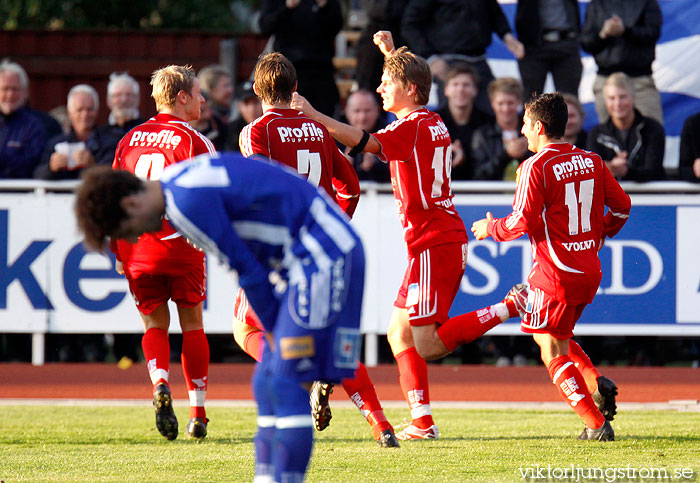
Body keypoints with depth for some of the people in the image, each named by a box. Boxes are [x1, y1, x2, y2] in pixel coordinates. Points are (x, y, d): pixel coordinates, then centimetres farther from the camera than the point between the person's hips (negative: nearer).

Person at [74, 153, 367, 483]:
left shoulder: (188, 201, -18)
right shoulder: (177, 182, 14)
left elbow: (246, 268, -13)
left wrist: (274, 331, -2)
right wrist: (275, 334, 13)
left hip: (324, 253, -10)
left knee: (287, 383, -12)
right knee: (267, 384, 9)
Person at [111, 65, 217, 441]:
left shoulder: (131, 139, 11)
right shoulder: (194, 142, -5)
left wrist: (118, 251, 19)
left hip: (136, 250, 3)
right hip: (181, 248, -3)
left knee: (155, 324, 15)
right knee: (192, 325, 10)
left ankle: (160, 382, -14)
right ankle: (197, 412, 10)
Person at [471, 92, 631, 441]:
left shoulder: (536, 166, -12)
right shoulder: (591, 161, 7)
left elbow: (522, 222, -17)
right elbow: (621, 206, 12)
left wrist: (491, 228, 2)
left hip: (555, 273, -7)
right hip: (589, 272, 7)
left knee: (554, 353, 2)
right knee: (557, 337, 25)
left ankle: (596, 425, -6)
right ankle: (596, 382, 1)